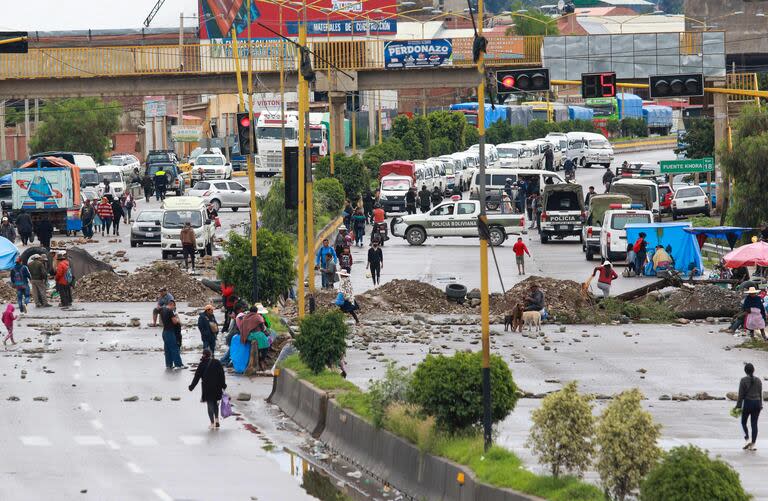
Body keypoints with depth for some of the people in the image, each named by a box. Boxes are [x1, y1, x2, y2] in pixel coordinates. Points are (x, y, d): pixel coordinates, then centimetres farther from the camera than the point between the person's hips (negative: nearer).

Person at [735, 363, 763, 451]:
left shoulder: (743, 380, -10)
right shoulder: (758, 380, 3)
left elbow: (741, 394, -9)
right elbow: (760, 394, 8)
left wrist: (738, 406, -3)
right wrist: (760, 405, 18)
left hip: (747, 403, -4)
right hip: (757, 403, 4)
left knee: (744, 422, 14)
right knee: (754, 424, 7)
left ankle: (747, 440, -4)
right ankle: (752, 445, 5)